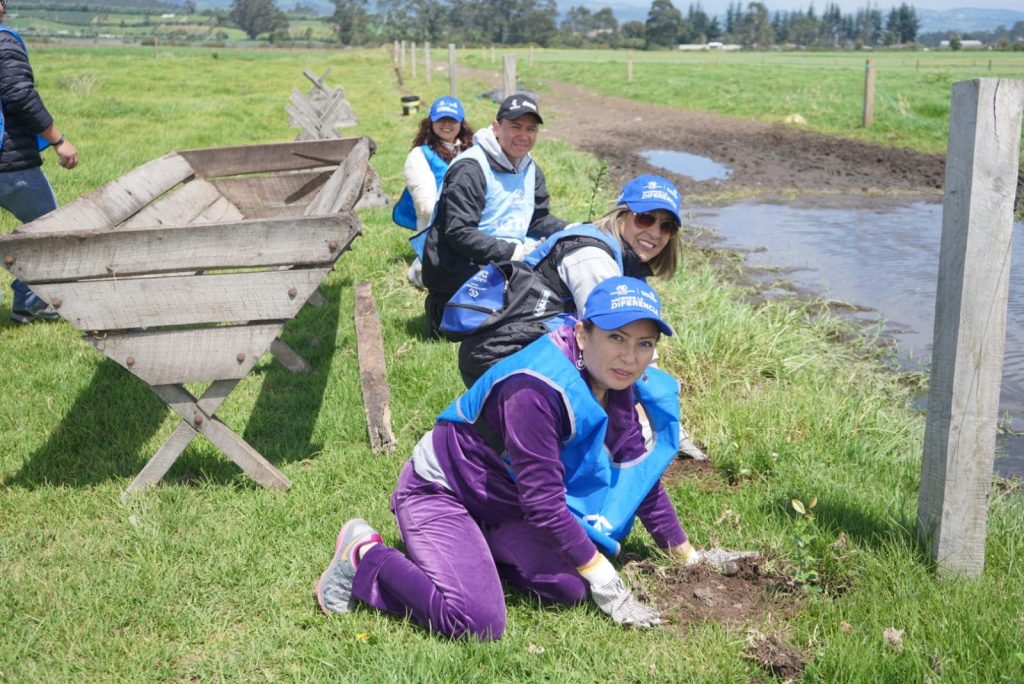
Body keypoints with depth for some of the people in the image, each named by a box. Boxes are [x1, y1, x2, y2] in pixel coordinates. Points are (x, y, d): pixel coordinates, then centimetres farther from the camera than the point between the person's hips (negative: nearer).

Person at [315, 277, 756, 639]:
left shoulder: (614, 383, -6)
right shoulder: (537, 389, -32)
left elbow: (637, 471, 3)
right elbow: (544, 500, -28)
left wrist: (686, 553, 6)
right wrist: (604, 578, -22)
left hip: (501, 502, 8)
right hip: (439, 491, -8)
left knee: (571, 588, -11)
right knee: (478, 622, -25)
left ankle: (477, 549, 11)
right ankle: (364, 556, -4)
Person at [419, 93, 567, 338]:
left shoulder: (530, 169, 12)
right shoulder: (470, 169, -17)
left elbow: (539, 219, 15)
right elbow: (459, 234, -23)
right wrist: (512, 251, -28)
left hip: (504, 263, 9)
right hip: (456, 270, -9)